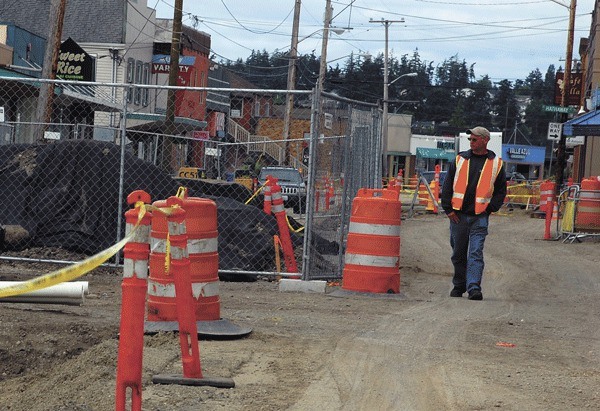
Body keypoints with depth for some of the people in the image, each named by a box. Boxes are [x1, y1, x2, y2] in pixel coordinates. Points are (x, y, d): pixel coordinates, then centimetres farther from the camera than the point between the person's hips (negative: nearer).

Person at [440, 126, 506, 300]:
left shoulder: (496, 163, 5)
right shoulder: (460, 160, 8)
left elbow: (501, 190, 10)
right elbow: (447, 185, 9)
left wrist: (490, 209, -2)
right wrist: (448, 209, 1)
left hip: (480, 216, -2)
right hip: (458, 215, 3)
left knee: (476, 253, -12)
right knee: (458, 253, 10)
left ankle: (474, 287, -17)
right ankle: (459, 286, 23)